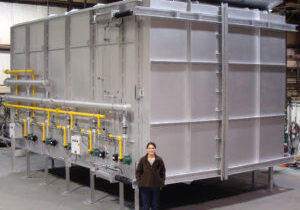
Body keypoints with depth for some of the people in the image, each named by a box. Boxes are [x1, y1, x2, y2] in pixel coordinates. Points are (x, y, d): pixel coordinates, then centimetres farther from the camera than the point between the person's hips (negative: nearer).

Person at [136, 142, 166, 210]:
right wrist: (139, 182, -4)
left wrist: (162, 183, -1)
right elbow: (138, 171, 4)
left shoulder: (159, 160, -2)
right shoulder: (143, 160, -3)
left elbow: (162, 172, 5)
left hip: (156, 186, 1)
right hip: (145, 186, -1)